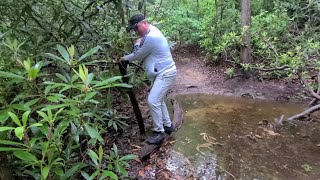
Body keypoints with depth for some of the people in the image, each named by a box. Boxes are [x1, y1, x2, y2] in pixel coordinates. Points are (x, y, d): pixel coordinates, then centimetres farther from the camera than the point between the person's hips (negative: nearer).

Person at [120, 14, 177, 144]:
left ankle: (159, 132, 0)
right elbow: (140, 53, 14)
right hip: (162, 73, 11)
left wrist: (125, 58, 2)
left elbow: (138, 56, -14)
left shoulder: (151, 37, -23)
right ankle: (167, 125, 29)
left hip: (165, 73, -11)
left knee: (153, 101, -13)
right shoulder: (150, 33, 11)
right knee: (158, 100, 17)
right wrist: (138, 42, -5)